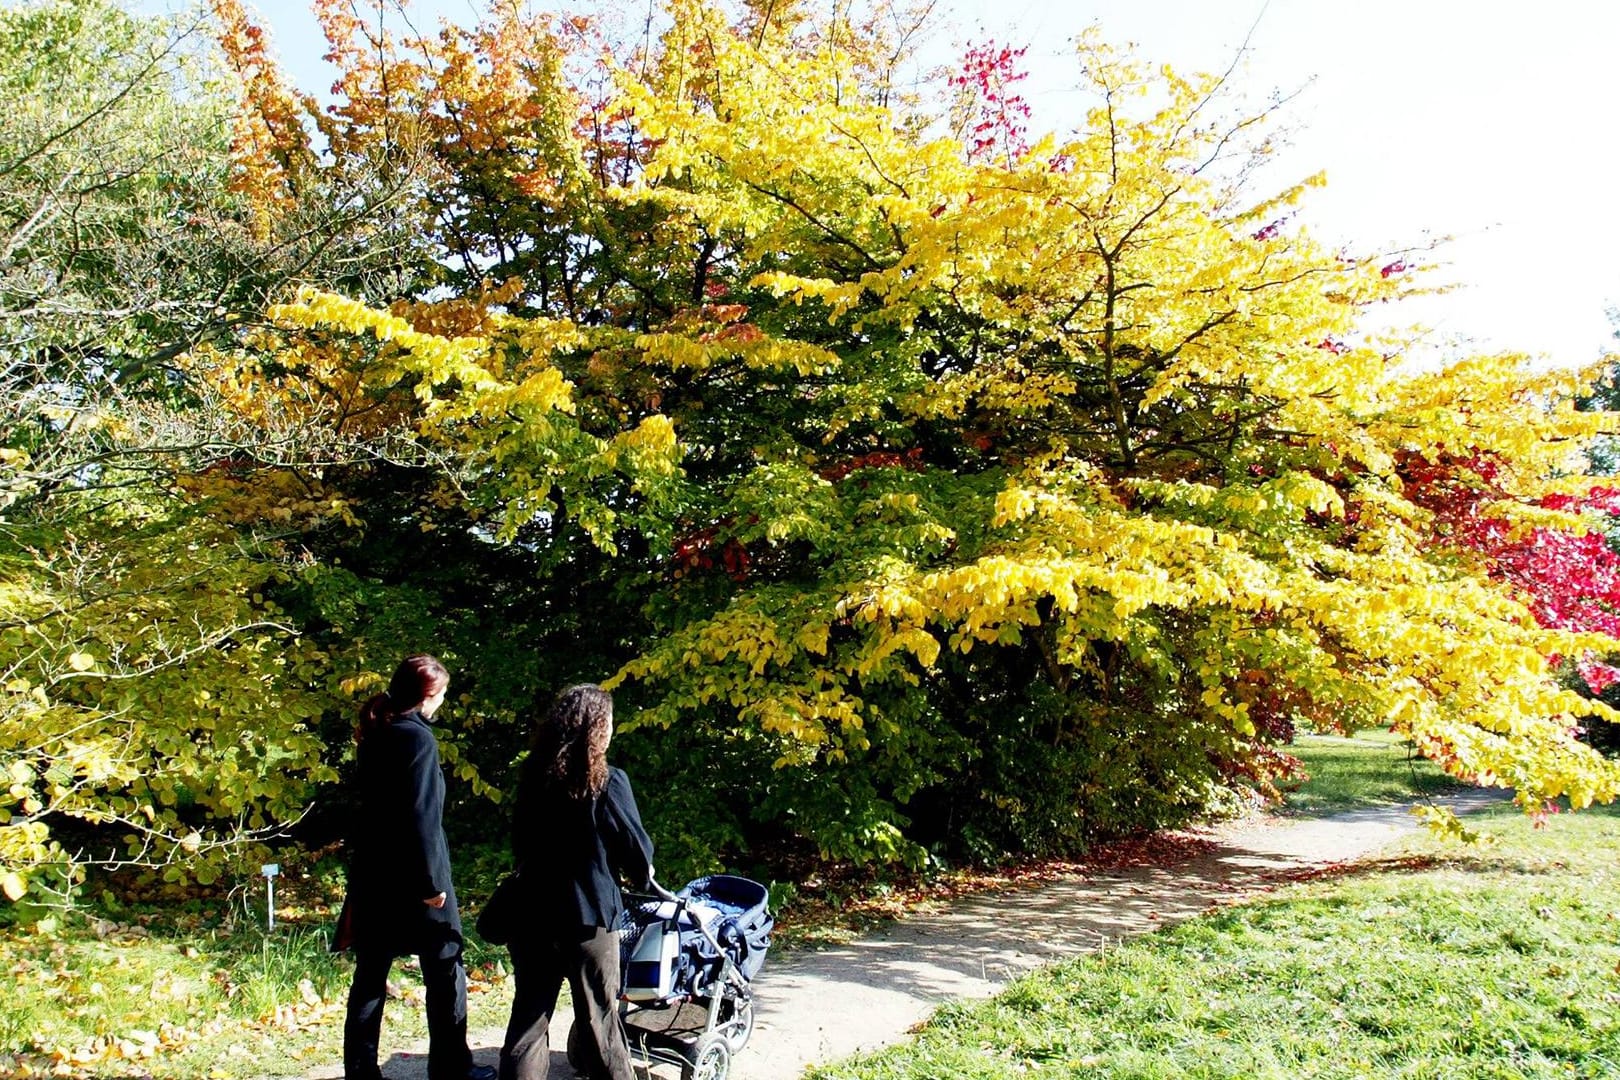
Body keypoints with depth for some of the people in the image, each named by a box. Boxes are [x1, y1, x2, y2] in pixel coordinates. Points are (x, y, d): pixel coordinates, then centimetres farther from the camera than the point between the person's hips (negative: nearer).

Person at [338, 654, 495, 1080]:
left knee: (370, 975, 11)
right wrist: (432, 881, -16)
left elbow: (373, 803, 14)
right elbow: (420, 816, -19)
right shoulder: (417, 737, -15)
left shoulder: (374, 735, 8)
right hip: (410, 876, -7)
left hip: (372, 873, 7)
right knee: (446, 973, 7)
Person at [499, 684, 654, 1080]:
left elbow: (520, 840, 11)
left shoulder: (534, 776, 1)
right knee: (599, 1017, 9)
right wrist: (641, 875, 14)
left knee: (529, 1014, 12)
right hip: (589, 914, -4)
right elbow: (635, 844, -7)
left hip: (534, 912, 4)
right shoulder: (608, 781, -14)